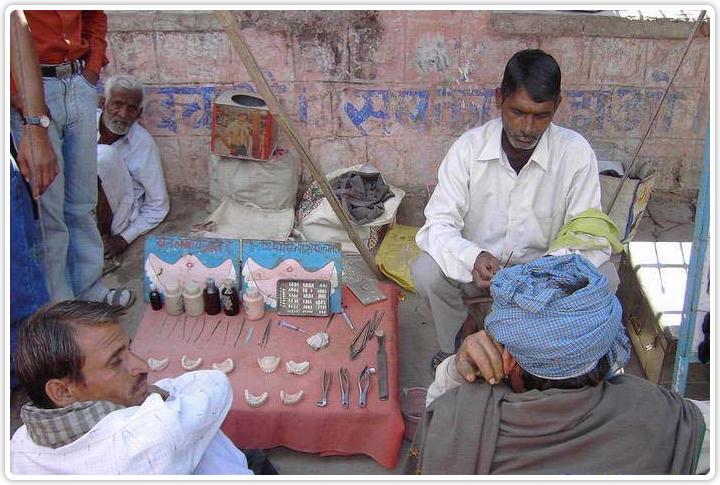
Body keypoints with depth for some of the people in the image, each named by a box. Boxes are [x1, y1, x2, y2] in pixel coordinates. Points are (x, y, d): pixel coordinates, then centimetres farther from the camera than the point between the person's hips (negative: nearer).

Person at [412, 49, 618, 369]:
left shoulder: (576, 153, -15)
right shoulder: (468, 148, -15)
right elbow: (439, 225, -18)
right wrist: (473, 258, -40)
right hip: (477, 267, 0)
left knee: (603, 277, -26)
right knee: (426, 272, -30)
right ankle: (453, 348, 3)